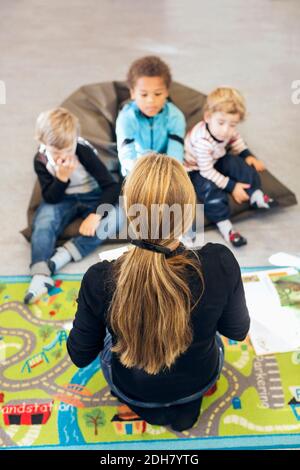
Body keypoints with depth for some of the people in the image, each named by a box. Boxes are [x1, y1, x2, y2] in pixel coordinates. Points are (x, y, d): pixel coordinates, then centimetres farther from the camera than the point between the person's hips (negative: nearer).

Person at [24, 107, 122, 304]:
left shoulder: (84, 151, -22)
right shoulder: (41, 160, -13)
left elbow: (112, 186, -24)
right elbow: (51, 198, -13)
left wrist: (96, 214, -34)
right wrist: (61, 178, -31)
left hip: (92, 198, -1)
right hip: (62, 200, 2)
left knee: (116, 216, -31)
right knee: (43, 221, -29)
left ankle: (65, 253, -34)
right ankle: (41, 274, -36)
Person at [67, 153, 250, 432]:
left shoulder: (99, 280, -33)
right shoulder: (221, 264, -32)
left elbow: (80, 356, -14)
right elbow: (237, 331, -11)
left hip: (133, 390, 0)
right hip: (201, 380, 1)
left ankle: (150, 406, 23)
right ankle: (185, 403, 23)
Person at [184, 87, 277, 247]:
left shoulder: (228, 130, -17)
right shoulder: (202, 142, -39)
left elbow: (236, 140, 10)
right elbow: (207, 172, -32)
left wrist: (247, 155, 0)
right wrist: (232, 186, -29)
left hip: (216, 160, 7)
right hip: (196, 170, -7)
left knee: (239, 164, -10)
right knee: (210, 188, -30)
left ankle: (255, 195, 0)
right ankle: (224, 224, -22)